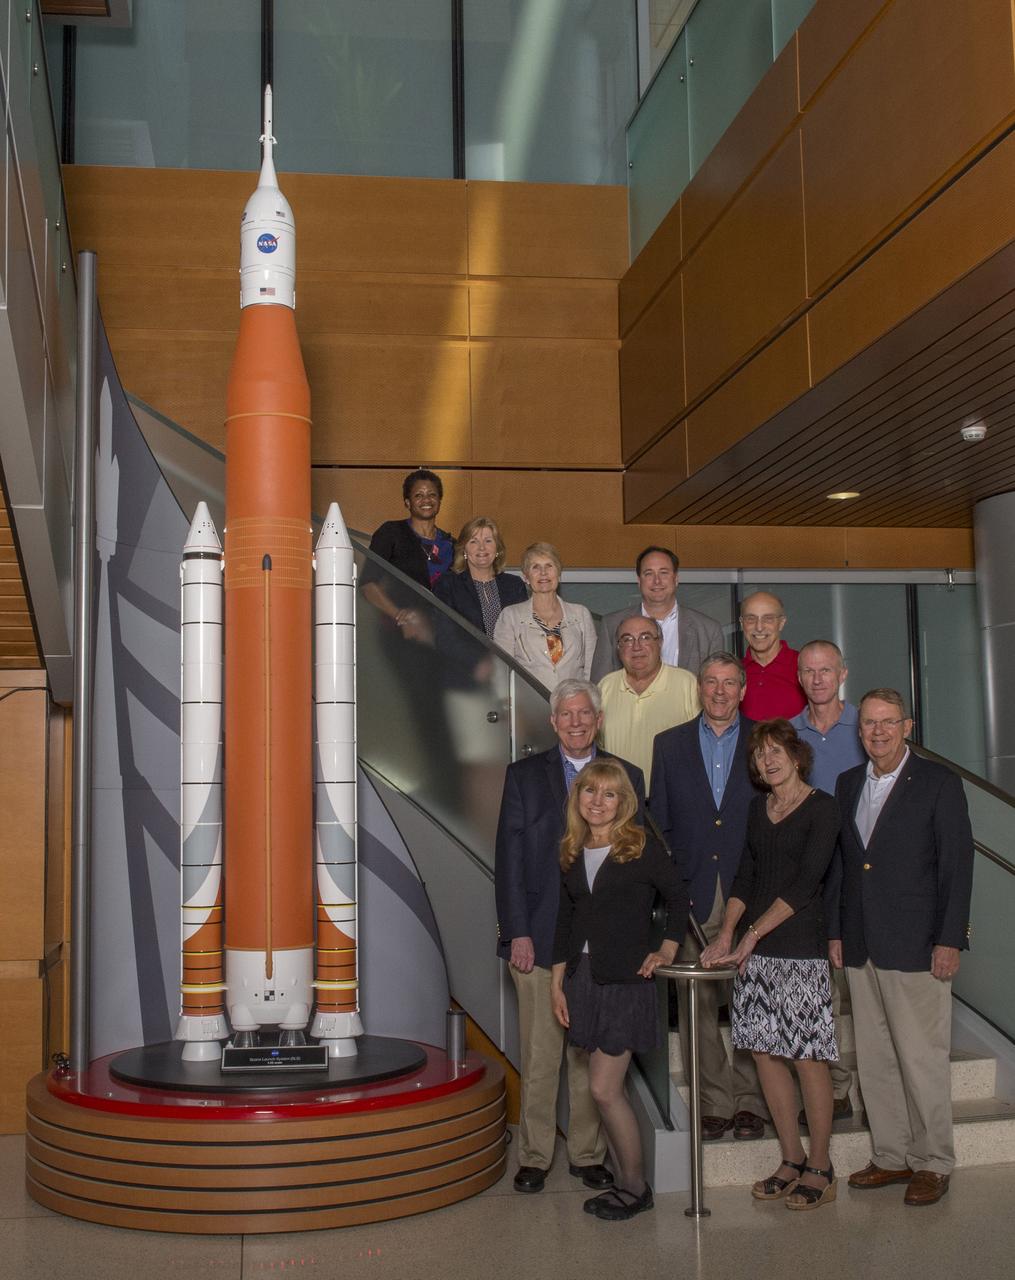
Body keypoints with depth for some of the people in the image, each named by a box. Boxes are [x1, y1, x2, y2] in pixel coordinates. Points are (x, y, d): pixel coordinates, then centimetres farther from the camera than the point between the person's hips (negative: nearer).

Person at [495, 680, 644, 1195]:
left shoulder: (627, 777, 8)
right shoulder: (525, 775, 4)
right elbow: (509, 862, 1)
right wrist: (518, 933, -7)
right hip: (540, 939, -1)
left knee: (593, 1055, 8)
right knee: (540, 1056, 4)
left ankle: (588, 1154, 21)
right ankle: (534, 1156, 17)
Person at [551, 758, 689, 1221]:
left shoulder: (642, 848, -8)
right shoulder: (571, 853, 7)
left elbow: (678, 896, 3)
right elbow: (565, 919, 13)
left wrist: (667, 949, -4)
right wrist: (557, 982, 11)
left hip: (626, 979, -6)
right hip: (584, 977, 6)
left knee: (604, 1089, -6)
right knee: (608, 1089, 11)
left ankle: (636, 1187, 11)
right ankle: (624, 1182, 23)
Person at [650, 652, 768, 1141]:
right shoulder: (670, 744, 10)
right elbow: (658, 822, 9)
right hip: (692, 897, 1)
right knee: (697, 1007, 4)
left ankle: (751, 1101, 15)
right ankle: (714, 1102, 15)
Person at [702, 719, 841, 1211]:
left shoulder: (821, 807, -6)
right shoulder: (758, 807, 14)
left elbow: (805, 884, -13)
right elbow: (746, 875, 13)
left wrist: (752, 934, -14)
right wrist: (726, 933, 0)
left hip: (801, 948, -6)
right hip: (755, 949, 6)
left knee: (807, 1057, -2)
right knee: (766, 1053, 7)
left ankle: (820, 1169, 10)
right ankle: (792, 1160, 19)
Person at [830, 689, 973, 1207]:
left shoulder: (938, 782, -3)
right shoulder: (848, 784, 12)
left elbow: (957, 864, -6)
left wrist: (949, 940, -11)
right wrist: (835, 932, 11)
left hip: (915, 946, -5)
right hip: (860, 947, 5)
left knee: (923, 1058, 1)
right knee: (874, 1059, 11)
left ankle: (933, 1163, 15)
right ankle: (891, 1156, 23)